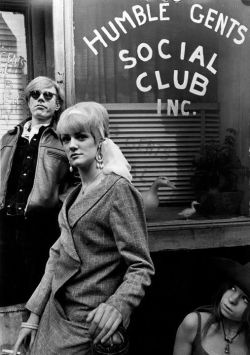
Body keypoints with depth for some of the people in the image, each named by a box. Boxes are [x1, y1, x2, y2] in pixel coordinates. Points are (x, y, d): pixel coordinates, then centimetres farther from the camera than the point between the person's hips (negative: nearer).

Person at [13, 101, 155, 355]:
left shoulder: (118, 189, -16)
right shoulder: (76, 194, 8)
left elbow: (141, 267, -18)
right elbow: (58, 256, 9)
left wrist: (117, 306, -35)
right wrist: (35, 314, 6)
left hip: (88, 327, -7)